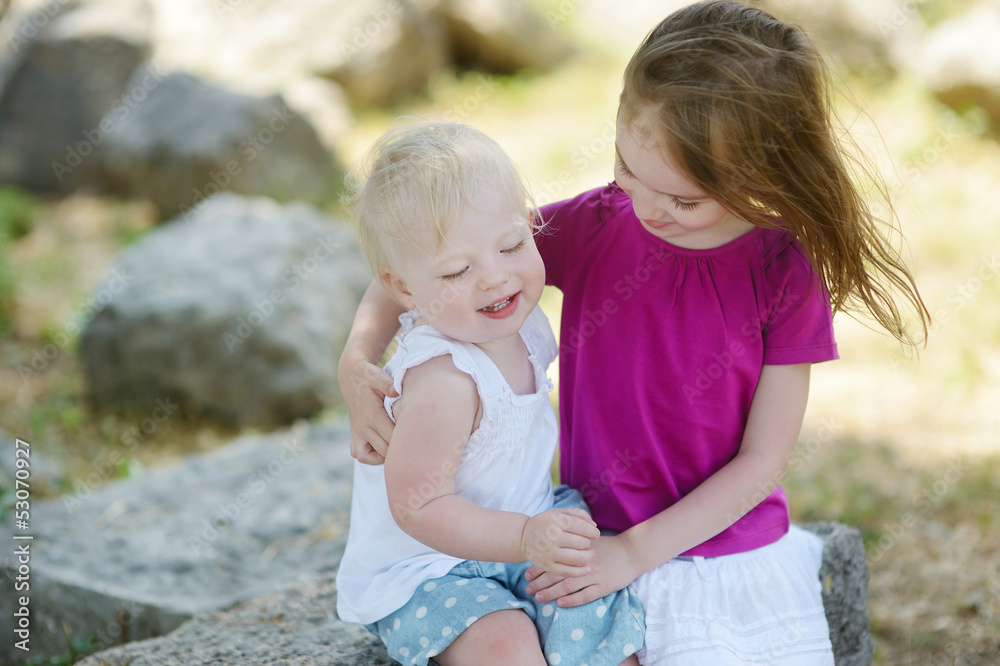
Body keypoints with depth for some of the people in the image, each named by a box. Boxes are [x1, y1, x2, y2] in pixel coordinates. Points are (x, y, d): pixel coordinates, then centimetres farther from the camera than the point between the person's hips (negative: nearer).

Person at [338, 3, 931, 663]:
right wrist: (358, 360, -16)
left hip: (737, 567, -1)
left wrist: (633, 550, -15)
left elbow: (764, 460, -8)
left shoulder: (785, 275, -11)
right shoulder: (592, 226, -6)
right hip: (602, 548, 2)